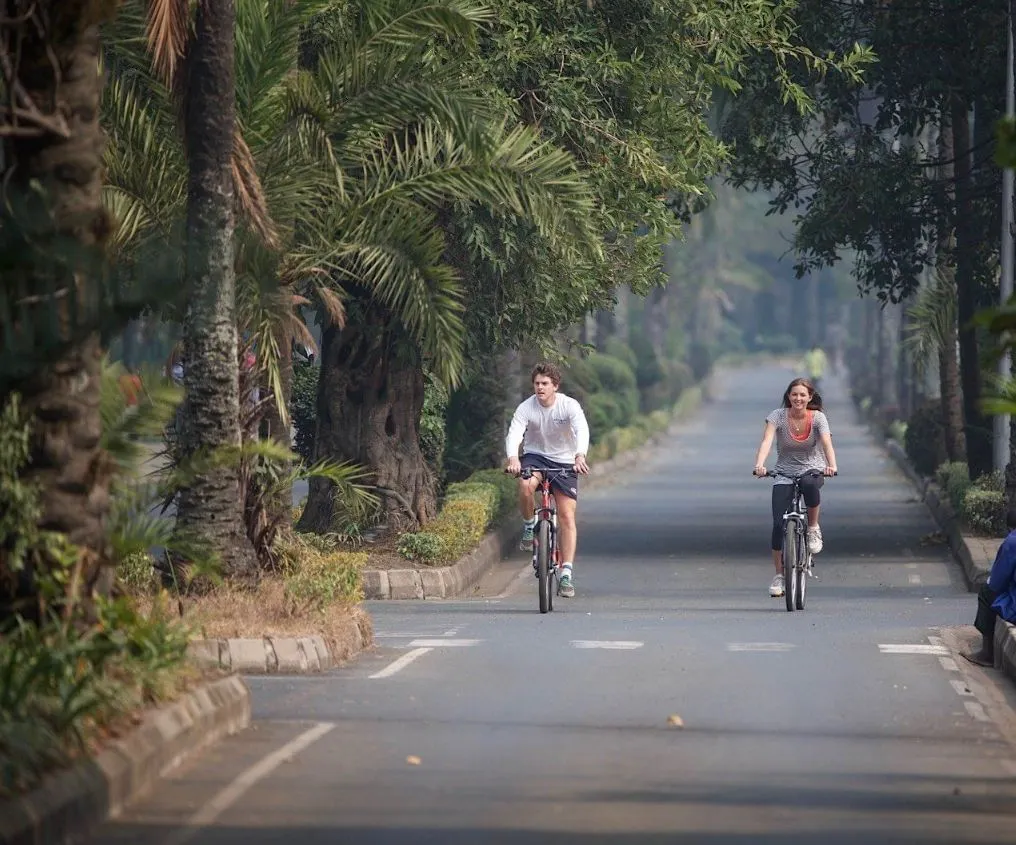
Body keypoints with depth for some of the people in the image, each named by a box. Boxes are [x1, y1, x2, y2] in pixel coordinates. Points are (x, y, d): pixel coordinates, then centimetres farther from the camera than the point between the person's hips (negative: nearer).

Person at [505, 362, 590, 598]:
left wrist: (580, 456, -52)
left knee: (567, 516, -11)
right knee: (525, 485, -35)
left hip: (564, 462, 0)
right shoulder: (526, 408, -14)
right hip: (535, 456, 0)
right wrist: (512, 459, -49)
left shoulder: (570, 406, -16)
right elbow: (514, 433, -28)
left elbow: (582, 430, -32)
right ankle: (529, 525, -4)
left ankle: (566, 574, -9)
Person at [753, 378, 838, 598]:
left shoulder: (817, 418, -8)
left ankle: (813, 529, -13)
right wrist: (759, 465, -42)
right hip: (784, 474, 1)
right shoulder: (778, 416, -9)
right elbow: (766, 441, -23)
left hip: (812, 471, -1)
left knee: (809, 485, -39)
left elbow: (827, 443, -23)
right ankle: (779, 576, -2)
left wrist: (831, 465, -43)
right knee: (778, 524, -14)